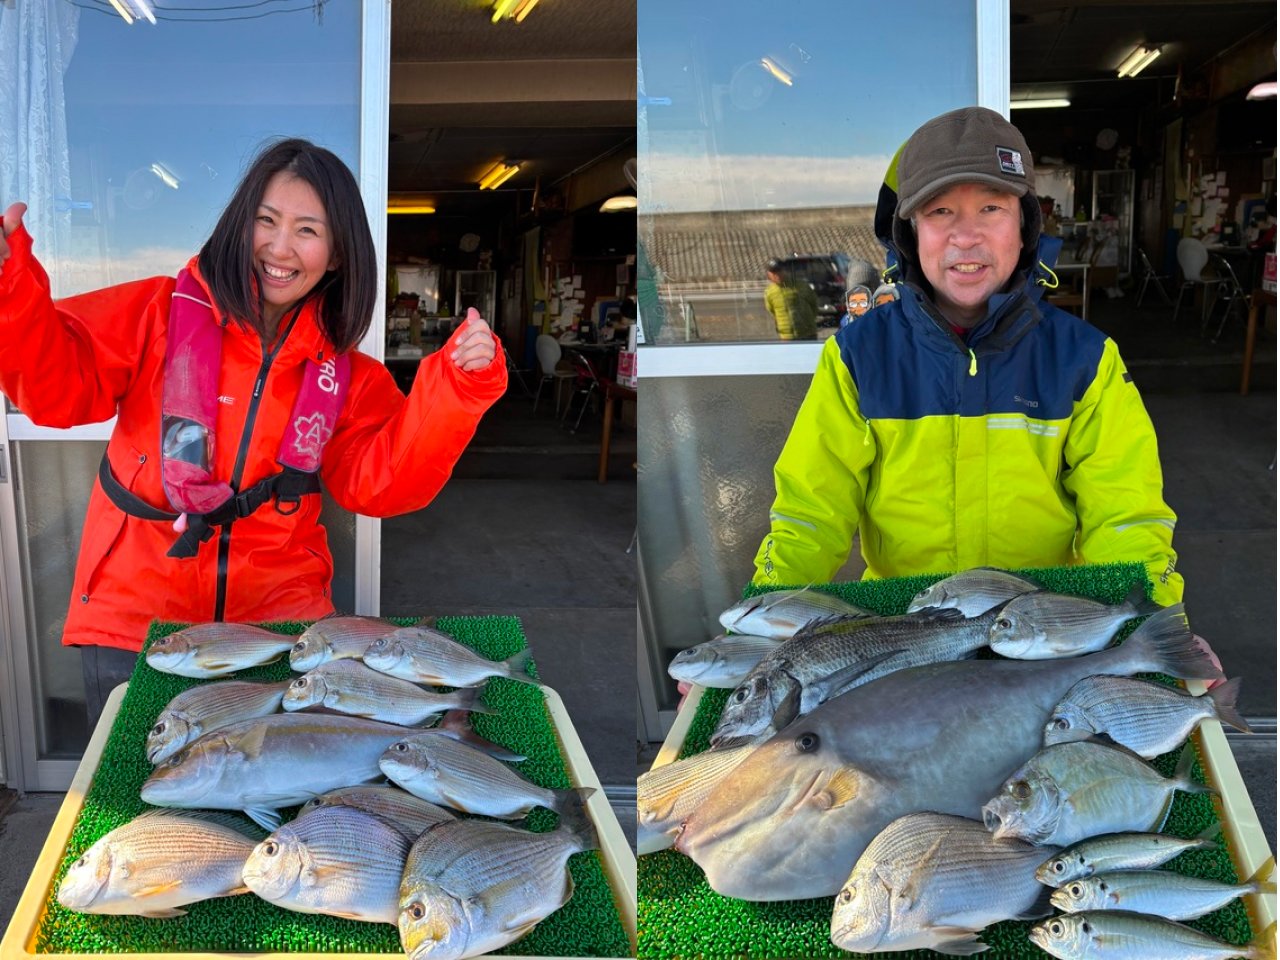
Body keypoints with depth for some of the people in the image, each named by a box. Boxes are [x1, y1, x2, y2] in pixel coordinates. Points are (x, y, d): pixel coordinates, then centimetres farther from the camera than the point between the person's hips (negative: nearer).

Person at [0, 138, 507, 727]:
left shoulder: (343, 373, 5)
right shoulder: (162, 311, -3)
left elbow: (378, 482, -4)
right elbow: (60, 384, -11)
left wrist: (455, 388, -15)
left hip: (280, 611, 2)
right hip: (137, 607, -2)